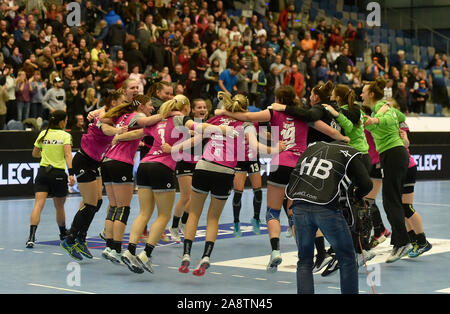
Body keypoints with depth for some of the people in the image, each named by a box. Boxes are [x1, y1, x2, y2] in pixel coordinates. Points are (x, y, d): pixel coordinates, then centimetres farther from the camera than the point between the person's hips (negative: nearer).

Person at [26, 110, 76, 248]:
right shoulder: (65, 135, -4)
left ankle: (31, 236, -25)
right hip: (58, 173, -2)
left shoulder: (43, 134, 8)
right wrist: (71, 174, -23)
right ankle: (64, 234, 35)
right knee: (59, 207, 15)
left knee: (38, 204, -8)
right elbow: (68, 155, -16)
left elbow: (35, 154, 17)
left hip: (42, 171, 2)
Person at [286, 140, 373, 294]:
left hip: (299, 206, 4)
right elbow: (366, 184, 4)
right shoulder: (349, 153, 10)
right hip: (326, 209, -4)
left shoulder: (313, 146, 22)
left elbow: (295, 174, 22)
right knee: (347, 259, 12)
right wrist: (357, 197, 23)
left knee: (304, 261, 17)